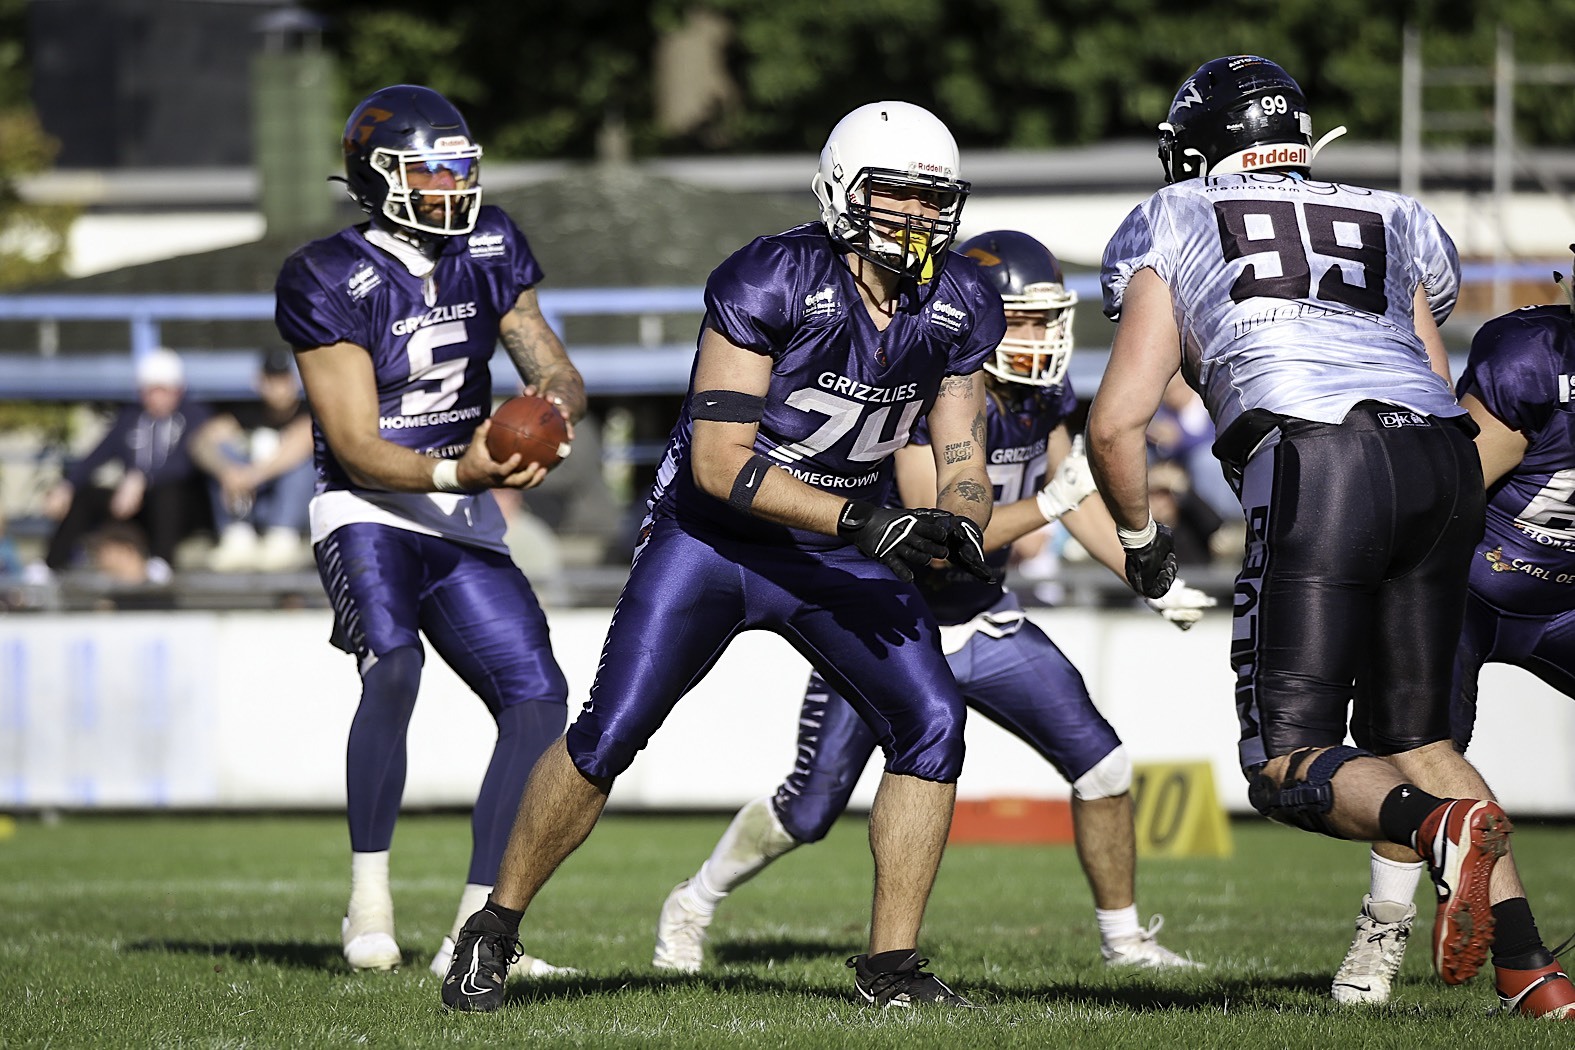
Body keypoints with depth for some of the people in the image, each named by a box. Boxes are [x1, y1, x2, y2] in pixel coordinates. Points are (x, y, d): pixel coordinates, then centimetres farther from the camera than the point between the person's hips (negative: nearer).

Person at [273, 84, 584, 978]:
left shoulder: (487, 248, 5)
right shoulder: (331, 282, -13)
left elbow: (558, 374, 7)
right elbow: (357, 449, -17)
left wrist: (551, 403, -18)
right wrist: (456, 473, -34)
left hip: (466, 528, 6)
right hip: (368, 512, -6)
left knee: (538, 698, -6)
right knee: (394, 667, -31)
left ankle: (475, 932, -1)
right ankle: (369, 900, -18)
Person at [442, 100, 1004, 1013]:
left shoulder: (960, 309, -6)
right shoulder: (772, 281, -24)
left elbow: (961, 462, 1)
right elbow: (719, 461, -25)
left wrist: (960, 520, -23)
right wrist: (859, 518, -32)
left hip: (839, 556, 4)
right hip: (715, 537, -4)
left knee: (932, 724, -13)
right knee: (609, 733, -8)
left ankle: (892, 963, -3)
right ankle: (495, 930, 10)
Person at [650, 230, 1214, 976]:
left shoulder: (1043, 392, -5)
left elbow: (1076, 493, 11)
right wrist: (1049, 503, -34)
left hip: (983, 620, 6)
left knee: (1102, 766, -4)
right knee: (808, 811, 0)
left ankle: (1123, 937, 13)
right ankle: (691, 908, 25)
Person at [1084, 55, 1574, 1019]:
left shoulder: (1173, 227, 19)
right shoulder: (1389, 222, 30)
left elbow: (1117, 423, 13)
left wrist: (1140, 536, 30)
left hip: (1316, 463, -5)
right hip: (1446, 460, 5)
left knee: (1289, 762, -1)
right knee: (1413, 734, 19)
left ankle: (1443, 827, -32)